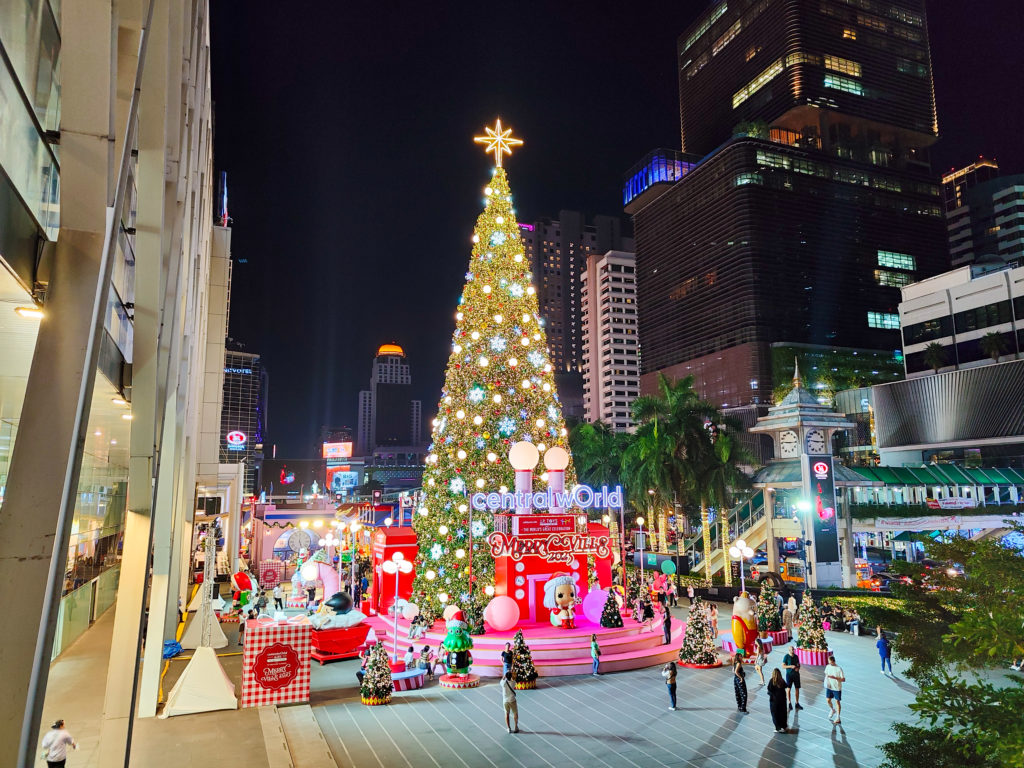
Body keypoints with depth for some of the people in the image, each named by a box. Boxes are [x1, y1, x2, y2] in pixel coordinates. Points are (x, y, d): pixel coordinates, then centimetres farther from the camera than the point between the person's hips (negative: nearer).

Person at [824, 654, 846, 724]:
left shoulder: (839, 669, -16)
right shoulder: (828, 667, 0)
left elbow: (843, 679, -15)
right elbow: (826, 674, 17)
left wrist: (834, 677, -27)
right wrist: (826, 682, 3)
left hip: (837, 688, -4)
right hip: (829, 687, 4)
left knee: (837, 701, 4)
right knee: (828, 700, 2)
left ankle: (838, 718, 13)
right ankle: (832, 710, 33)